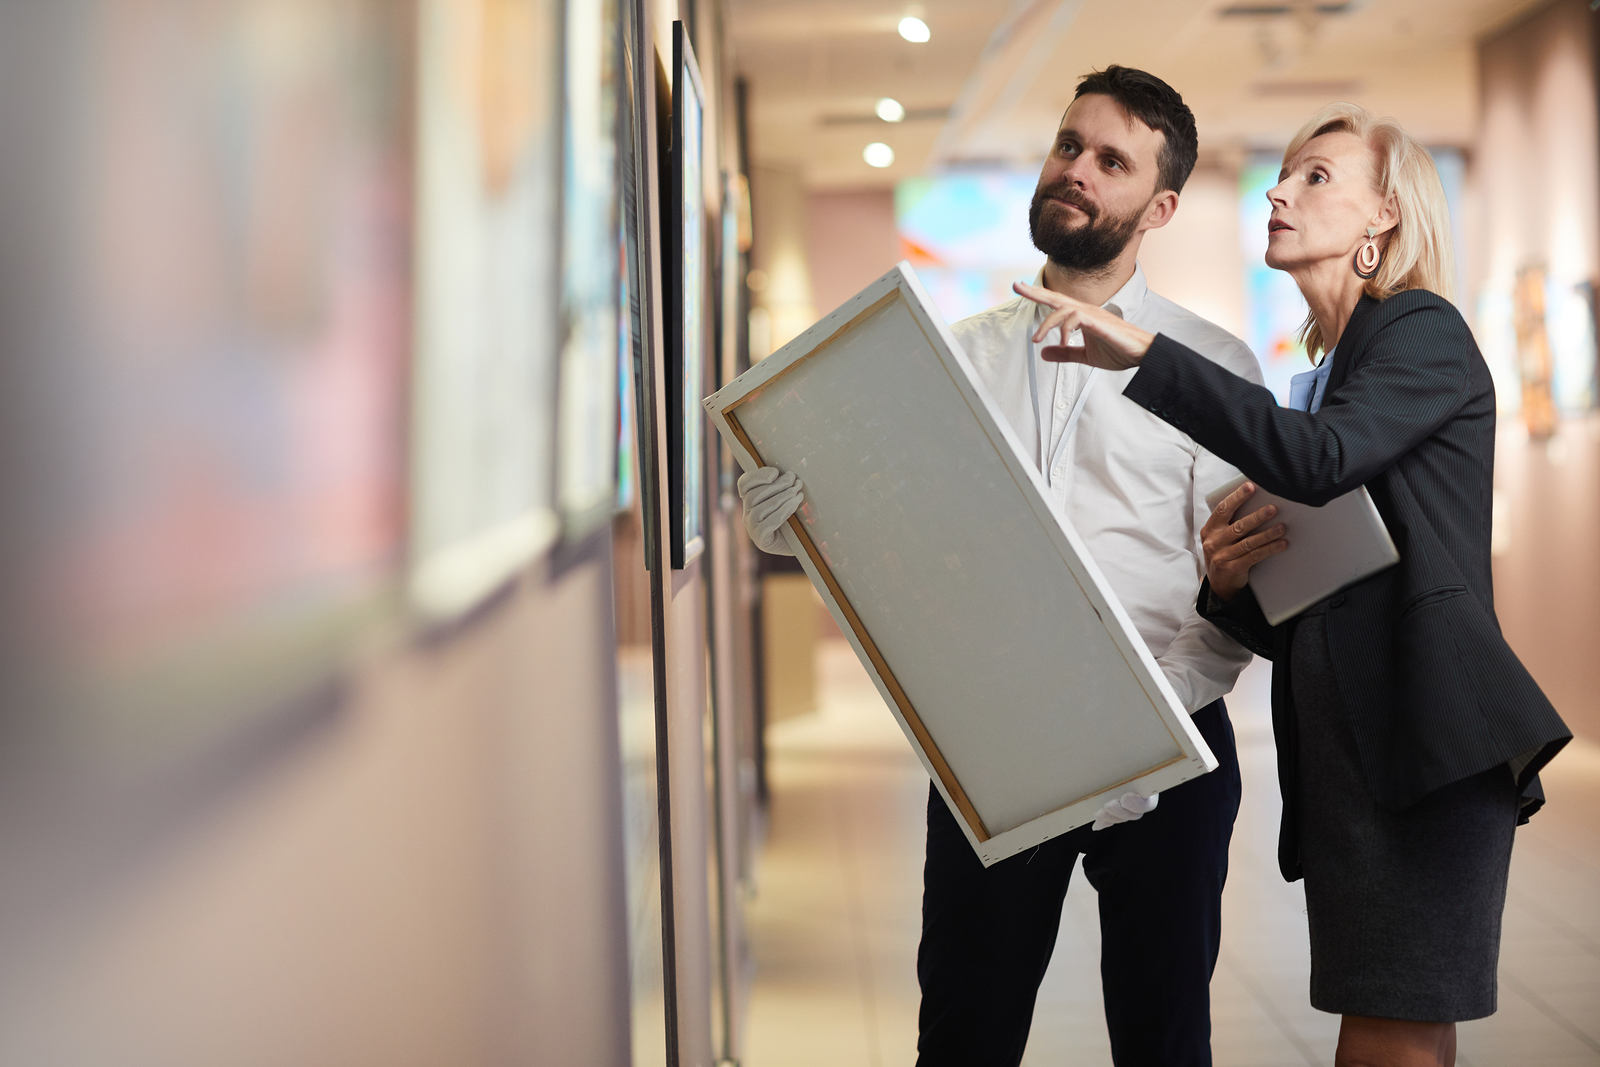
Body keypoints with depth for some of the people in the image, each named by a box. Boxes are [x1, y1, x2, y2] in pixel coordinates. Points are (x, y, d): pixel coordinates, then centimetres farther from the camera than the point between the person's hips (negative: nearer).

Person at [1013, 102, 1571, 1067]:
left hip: (1424, 742, -8)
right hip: (1341, 757, 8)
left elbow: (1320, 459, -22)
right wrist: (1231, 585, 2)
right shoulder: (1321, 382, 24)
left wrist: (1146, 353, -22)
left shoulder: (1424, 332, 1)